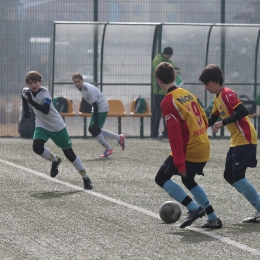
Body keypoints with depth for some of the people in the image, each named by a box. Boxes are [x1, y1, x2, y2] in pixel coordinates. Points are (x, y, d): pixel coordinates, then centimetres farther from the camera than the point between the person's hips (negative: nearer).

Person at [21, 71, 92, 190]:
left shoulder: (44, 93, -25)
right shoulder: (26, 91, -6)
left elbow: (45, 110, -40)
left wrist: (31, 101, -46)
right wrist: (26, 111, 15)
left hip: (57, 126, -5)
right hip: (41, 125, 5)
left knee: (69, 153, -1)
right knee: (37, 147, -22)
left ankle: (86, 178, 12)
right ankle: (54, 160, 9)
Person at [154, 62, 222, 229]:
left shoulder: (168, 102, -14)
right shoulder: (188, 94, 10)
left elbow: (175, 133, -19)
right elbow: (204, 120, 15)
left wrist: (180, 163, -19)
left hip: (189, 150, -8)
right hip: (204, 147, 8)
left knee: (162, 178, 5)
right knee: (188, 180, 26)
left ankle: (194, 208, -5)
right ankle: (213, 219, 25)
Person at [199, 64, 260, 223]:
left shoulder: (227, 94, -14)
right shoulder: (218, 98, 15)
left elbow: (243, 111, -26)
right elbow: (212, 120, 25)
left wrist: (223, 123, -26)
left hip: (245, 139, -10)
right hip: (236, 141, 10)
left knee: (237, 177, -13)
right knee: (229, 176, 9)